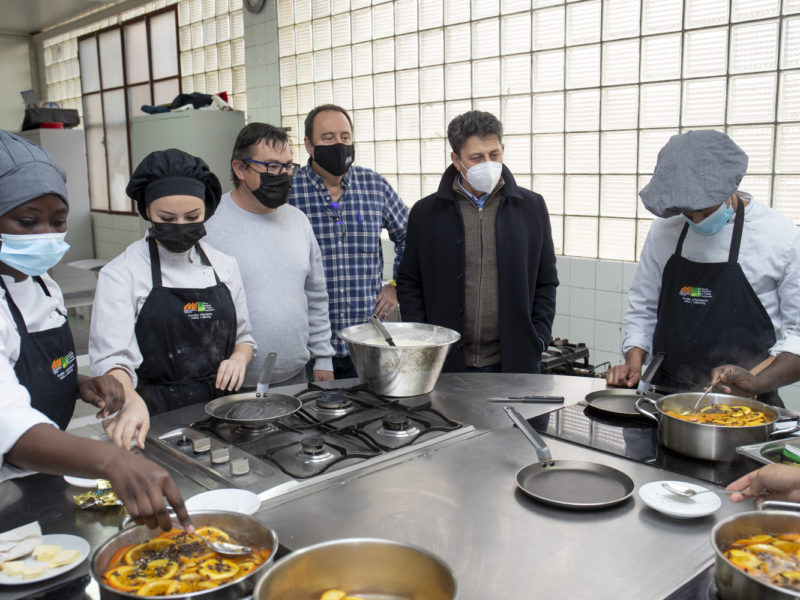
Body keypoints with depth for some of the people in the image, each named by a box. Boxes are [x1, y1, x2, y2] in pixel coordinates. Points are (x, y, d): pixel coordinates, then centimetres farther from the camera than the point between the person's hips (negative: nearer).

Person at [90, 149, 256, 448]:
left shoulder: (224, 266, 10)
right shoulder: (121, 273, -4)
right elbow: (111, 357, -12)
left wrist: (239, 358, -3)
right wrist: (131, 401, -32)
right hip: (156, 417, -3)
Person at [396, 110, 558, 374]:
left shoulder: (532, 207, 6)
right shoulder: (426, 212, 4)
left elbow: (546, 283, 10)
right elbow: (409, 283, 7)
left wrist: (537, 340, 1)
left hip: (514, 361, 1)